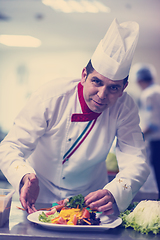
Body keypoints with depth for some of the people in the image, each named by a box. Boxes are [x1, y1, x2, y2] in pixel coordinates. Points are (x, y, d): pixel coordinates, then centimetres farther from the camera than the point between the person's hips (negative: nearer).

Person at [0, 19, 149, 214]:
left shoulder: (125, 108, -16)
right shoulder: (50, 96, -22)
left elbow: (135, 163, -22)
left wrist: (113, 193, -44)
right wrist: (26, 177, -46)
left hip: (90, 196, 2)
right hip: (41, 196, -2)